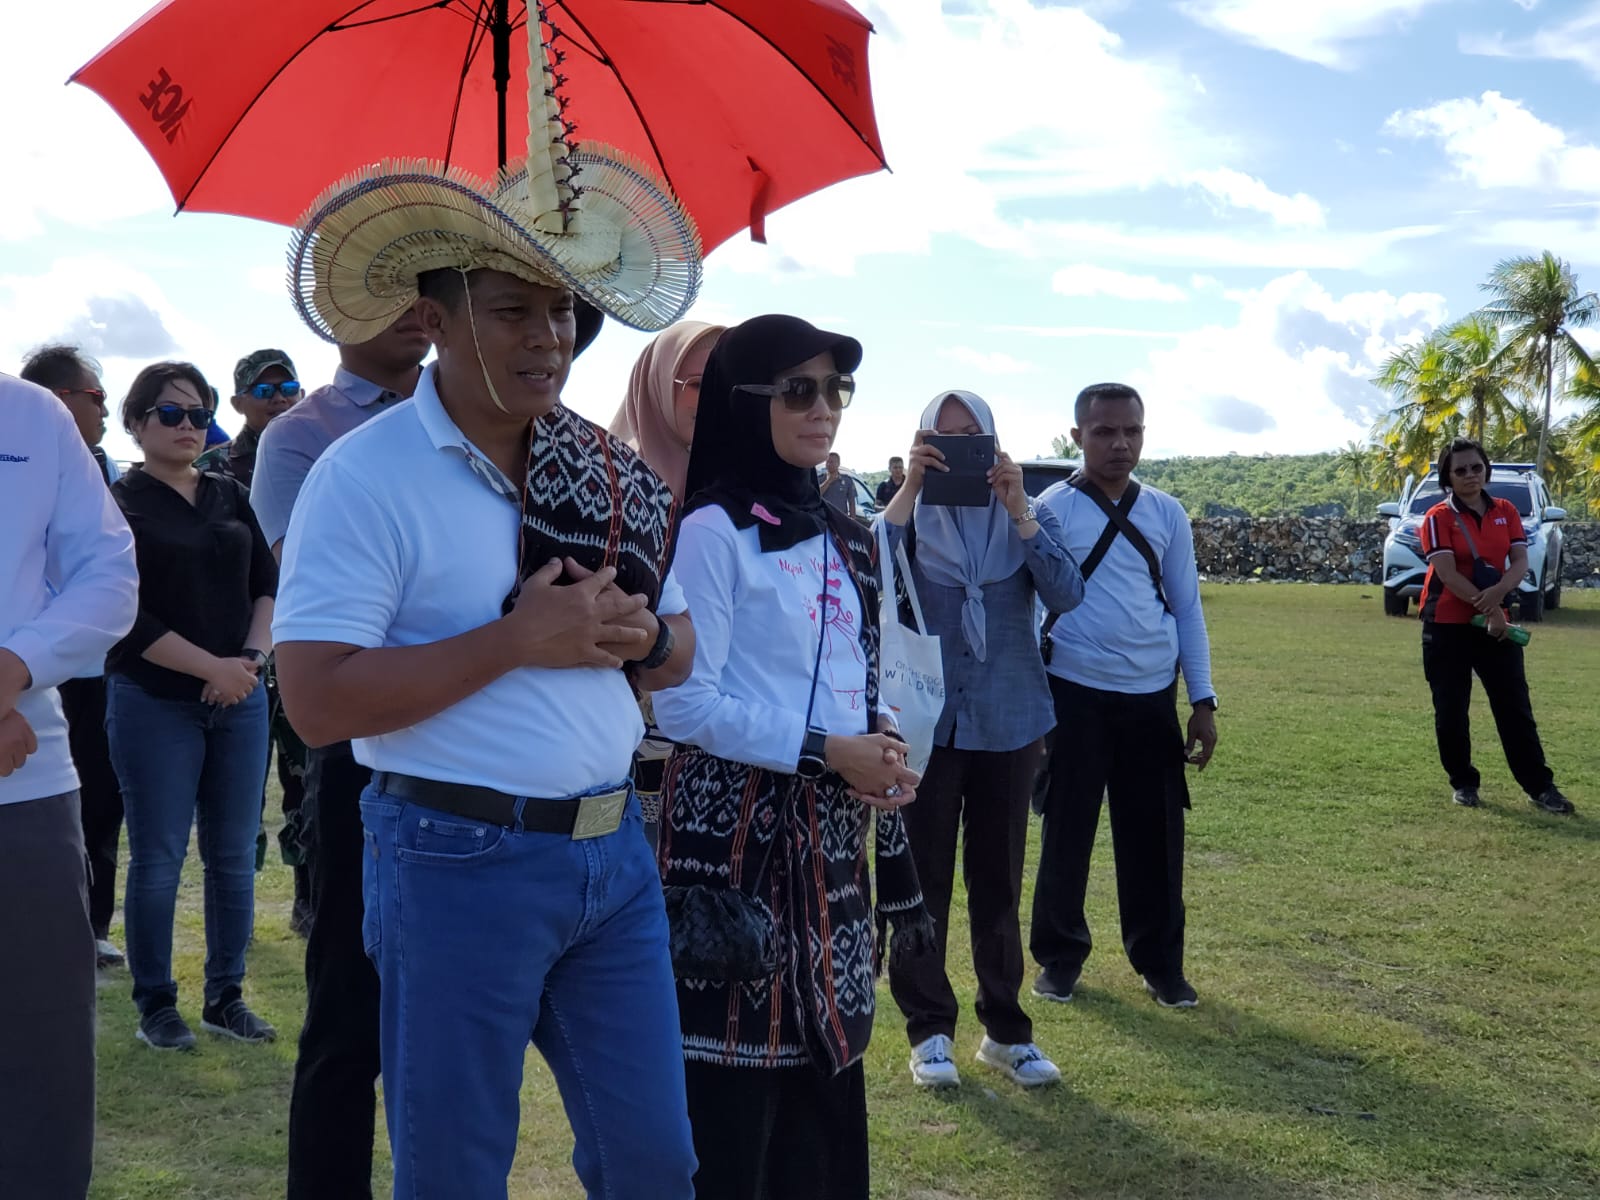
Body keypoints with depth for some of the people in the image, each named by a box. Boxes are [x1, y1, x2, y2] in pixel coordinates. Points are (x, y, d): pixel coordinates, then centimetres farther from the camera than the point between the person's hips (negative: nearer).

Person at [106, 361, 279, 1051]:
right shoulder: (119, 504, -3)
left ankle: (226, 998, 18)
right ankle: (156, 1005, 14)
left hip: (240, 702, 5)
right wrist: (213, 668, -14)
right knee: (158, 860, 1)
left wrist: (253, 656, -8)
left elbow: (268, 583, 9)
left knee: (234, 856, 7)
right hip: (154, 704, -4)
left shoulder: (231, 498, 12)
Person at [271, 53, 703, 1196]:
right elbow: (319, 699, -18)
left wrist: (639, 633, -8)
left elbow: (677, 652, 15)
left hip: (614, 852, 5)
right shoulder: (366, 475, -11)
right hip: (458, 862, -5)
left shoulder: (613, 474, 8)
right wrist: (517, 640, -20)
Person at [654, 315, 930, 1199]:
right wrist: (826, 753, -15)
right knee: (736, 1066, -4)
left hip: (830, 830, 7)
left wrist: (879, 763, 4)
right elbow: (682, 702, -15)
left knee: (826, 1058, 12)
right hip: (737, 827, -7)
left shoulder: (841, 538, 13)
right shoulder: (713, 529, -9)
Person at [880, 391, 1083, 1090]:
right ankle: (929, 1028, 16)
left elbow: (1066, 595, -13)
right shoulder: (911, 514, 1)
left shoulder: (1024, 516, 4)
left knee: (999, 880, 10)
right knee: (924, 878, 3)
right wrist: (908, 489, -24)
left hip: (1009, 723, 1)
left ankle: (1004, 1029, 21)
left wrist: (1019, 509, -21)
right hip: (926, 721, -1)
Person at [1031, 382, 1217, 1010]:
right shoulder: (1050, 510, -4)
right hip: (1074, 695, -3)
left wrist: (1203, 699, 5)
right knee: (1068, 830, 7)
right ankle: (1059, 956, 24)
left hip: (1152, 697, 3)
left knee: (1155, 834, 8)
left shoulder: (1167, 514, 7)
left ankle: (1160, 962, 24)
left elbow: (1186, 607, 11)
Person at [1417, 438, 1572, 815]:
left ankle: (1540, 787, 5)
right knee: (1451, 711, 3)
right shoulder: (1438, 517, -7)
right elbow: (1447, 573, -16)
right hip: (1447, 626, -3)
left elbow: (1520, 562, -3)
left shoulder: (1506, 511, 6)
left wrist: (1497, 593, -23)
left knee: (1515, 705, 2)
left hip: (1496, 623, 3)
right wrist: (1488, 608, -22)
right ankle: (1464, 784, 18)